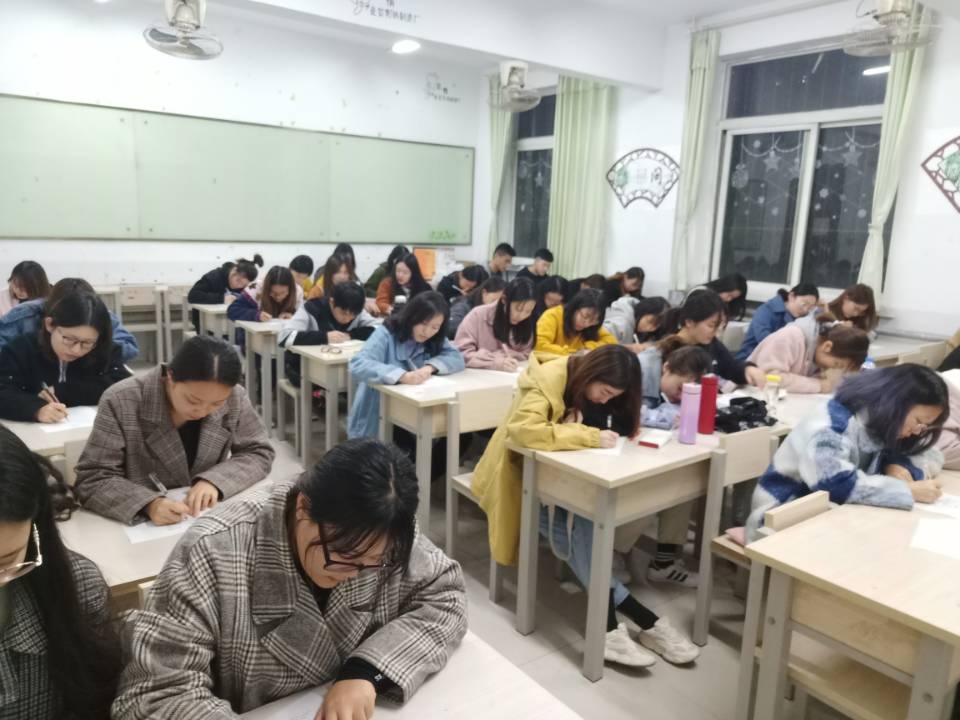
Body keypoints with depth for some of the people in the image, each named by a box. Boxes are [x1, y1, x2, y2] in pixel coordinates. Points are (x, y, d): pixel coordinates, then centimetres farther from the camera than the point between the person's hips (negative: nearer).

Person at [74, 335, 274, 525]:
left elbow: (259, 453, -2)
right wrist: (149, 504, -29)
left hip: (211, 521, 1)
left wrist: (214, 481, -19)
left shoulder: (234, 398, -9)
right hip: (141, 526, -1)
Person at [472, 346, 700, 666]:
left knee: (581, 526, -28)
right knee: (579, 525, -30)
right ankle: (644, 621, -25)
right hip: (524, 475, -6)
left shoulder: (595, 390, -2)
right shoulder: (547, 379, -24)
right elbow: (524, 429, -38)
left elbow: (624, 428, 7)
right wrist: (589, 436, -36)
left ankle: (609, 625, -25)